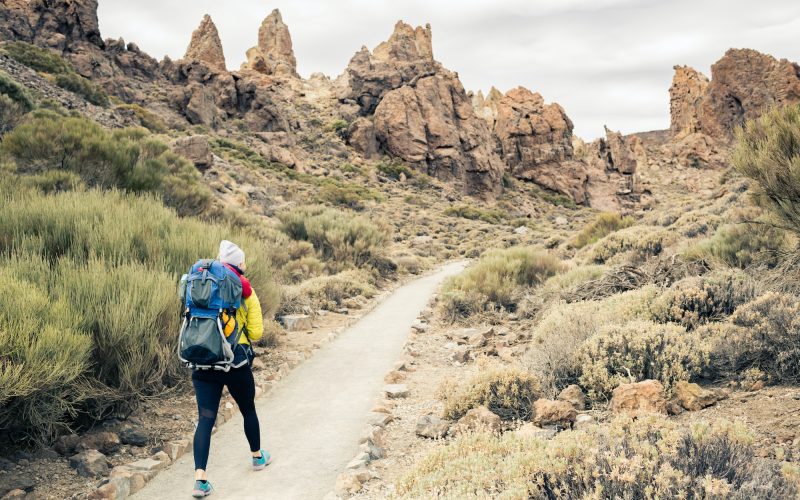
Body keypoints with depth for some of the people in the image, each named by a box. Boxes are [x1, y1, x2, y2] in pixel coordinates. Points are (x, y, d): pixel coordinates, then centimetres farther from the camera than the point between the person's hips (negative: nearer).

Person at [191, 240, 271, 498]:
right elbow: (256, 333, -2)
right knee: (248, 410, 21)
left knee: (205, 419, 1)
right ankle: (258, 457, 40)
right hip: (236, 363, -2)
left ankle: (200, 478, -10)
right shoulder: (247, 293, -4)